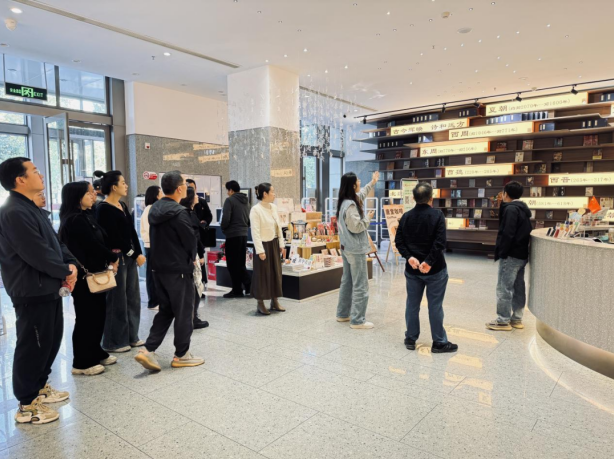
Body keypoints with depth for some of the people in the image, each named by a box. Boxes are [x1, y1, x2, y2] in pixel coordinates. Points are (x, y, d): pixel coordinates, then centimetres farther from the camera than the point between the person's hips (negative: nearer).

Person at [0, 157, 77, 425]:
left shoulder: (31, 209, 13)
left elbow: (55, 243, 13)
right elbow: (37, 254, -24)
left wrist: (71, 265, -3)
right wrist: (66, 271, -11)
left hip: (48, 288, 10)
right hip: (32, 292, -10)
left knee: (51, 340, 20)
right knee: (33, 346, 2)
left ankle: (40, 387, 37)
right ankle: (27, 405, 17)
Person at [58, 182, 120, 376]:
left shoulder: (85, 216, 13)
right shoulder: (76, 220, -17)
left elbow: (100, 240, 11)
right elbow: (93, 245, -19)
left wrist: (109, 257, -3)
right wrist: (113, 258, -5)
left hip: (94, 273, 9)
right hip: (85, 275, -9)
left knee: (98, 314, 15)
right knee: (86, 317, 0)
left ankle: (95, 354, 28)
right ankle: (82, 363, 13)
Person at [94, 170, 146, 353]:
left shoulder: (123, 206, 13)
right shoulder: (104, 209, -12)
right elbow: (115, 237, -17)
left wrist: (139, 253, 1)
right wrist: (134, 254, -11)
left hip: (130, 257, 8)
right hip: (115, 258, -8)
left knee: (133, 298, 13)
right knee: (117, 301, 0)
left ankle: (131, 337, 25)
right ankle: (114, 342, 13)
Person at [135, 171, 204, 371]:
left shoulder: (155, 210, 7)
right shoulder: (179, 212, -19)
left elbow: (155, 238, 13)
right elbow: (191, 240, -13)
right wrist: (191, 258, 6)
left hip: (159, 267, 8)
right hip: (179, 269, -8)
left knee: (166, 310, 17)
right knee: (183, 312, 5)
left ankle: (148, 350, 10)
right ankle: (181, 355, 17)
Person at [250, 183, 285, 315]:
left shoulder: (273, 207, 8)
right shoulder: (256, 210, -14)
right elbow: (255, 232, -17)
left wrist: (281, 244, 11)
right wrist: (260, 250, -19)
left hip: (274, 244, 7)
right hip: (264, 245, -7)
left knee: (276, 272, 12)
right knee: (262, 274, 2)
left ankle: (274, 302, 25)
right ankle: (260, 305, 14)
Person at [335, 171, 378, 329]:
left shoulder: (345, 202, 9)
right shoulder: (350, 205, -21)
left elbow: (361, 194, 28)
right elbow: (356, 227, -24)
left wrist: (372, 182, 38)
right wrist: (368, 218, -8)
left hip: (347, 248, 10)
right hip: (356, 249, -10)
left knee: (347, 282, 16)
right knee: (360, 285, -4)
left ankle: (343, 314, 25)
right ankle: (357, 320, 1)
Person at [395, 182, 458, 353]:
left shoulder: (406, 216, 3)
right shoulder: (437, 215, -11)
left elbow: (399, 241, -1)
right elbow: (440, 243, -20)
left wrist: (409, 257, -9)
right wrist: (429, 262, -17)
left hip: (412, 269, 4)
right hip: (435, 269, -4)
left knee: (412, 304, 12)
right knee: (435, 306, 4)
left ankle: (410, 339, 21)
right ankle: (439, 342, 15)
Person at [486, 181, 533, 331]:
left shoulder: (510, 209, -16)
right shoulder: (523, 209, 15)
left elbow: (507, 234, -22)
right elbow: (527, 231, 18)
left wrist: (501, 252, -16)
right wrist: (523, 249, 19)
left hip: (511, 255, -10)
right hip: (522, 254, 10)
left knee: (504, 287, -4)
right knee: (518, 287, 13)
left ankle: (503, 320, 2)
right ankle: (516, 319, 21)